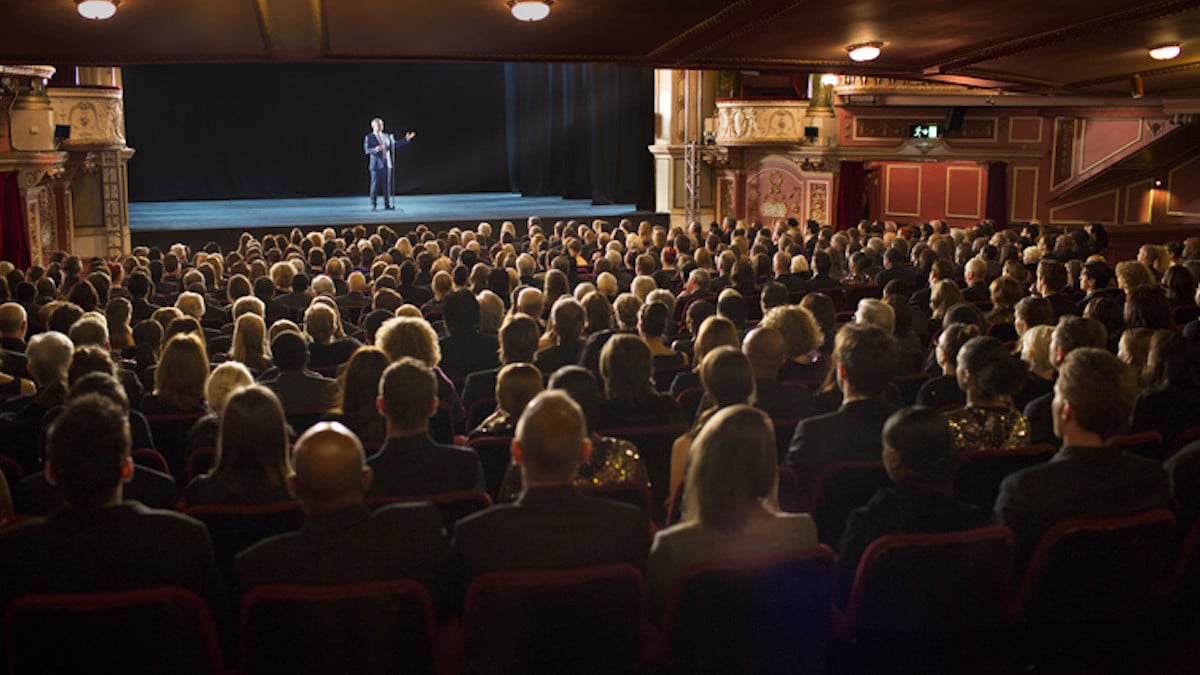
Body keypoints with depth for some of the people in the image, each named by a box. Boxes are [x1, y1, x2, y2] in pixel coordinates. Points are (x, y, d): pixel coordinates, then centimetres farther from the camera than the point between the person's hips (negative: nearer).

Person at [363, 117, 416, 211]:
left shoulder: (387, 136, 14)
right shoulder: (369, 137, -1)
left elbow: (394, 144, 15)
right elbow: (366, 150, -9)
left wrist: (406, 139, 7)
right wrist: (375, 150, -28)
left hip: (386, 164, 4)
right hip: (376, 164, -4)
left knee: (387, 185, 3)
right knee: (375, 184, -4)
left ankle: (387, 204, 8)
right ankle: (373, 205, 2)